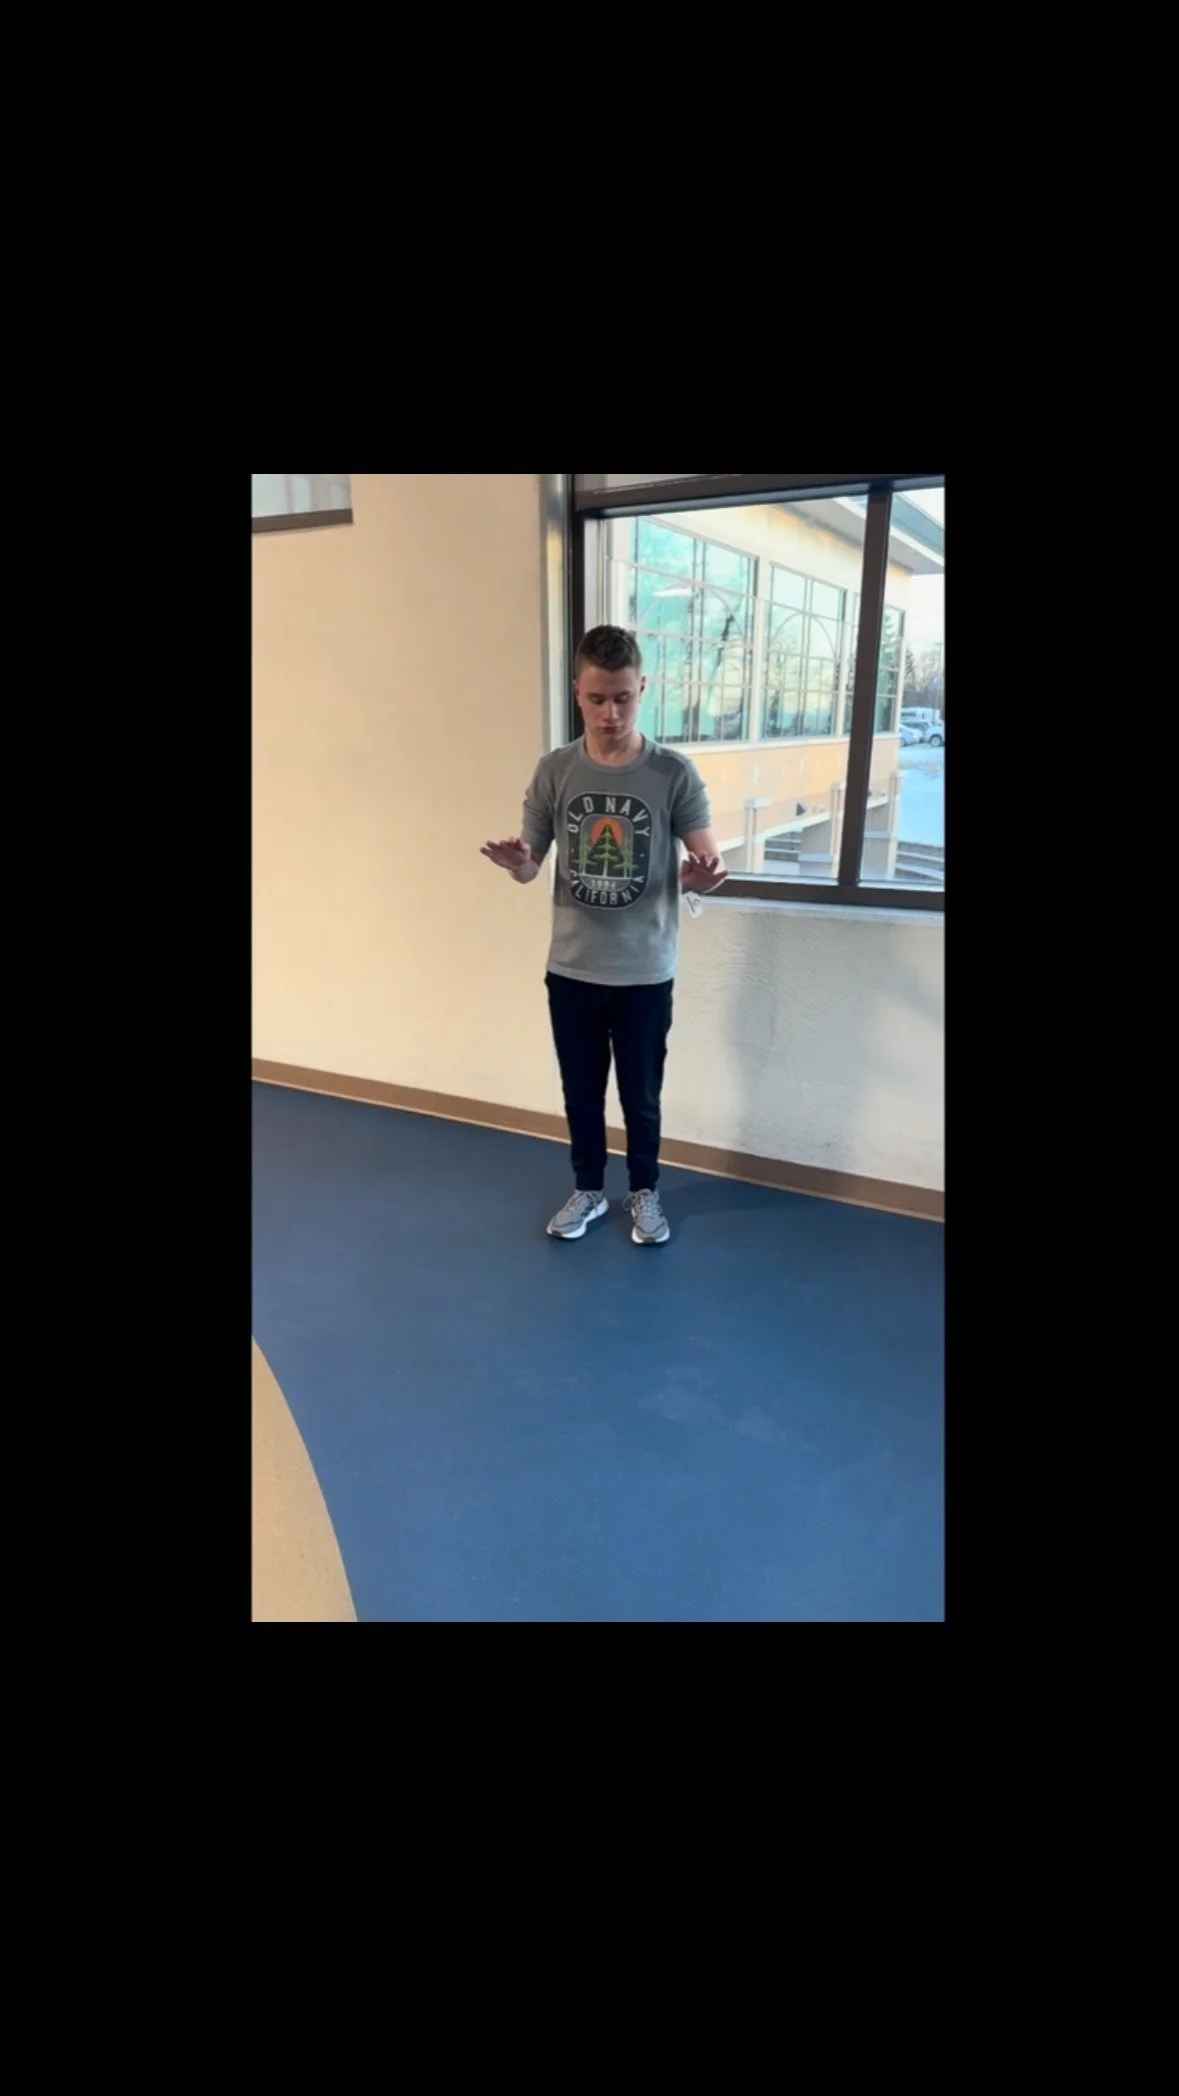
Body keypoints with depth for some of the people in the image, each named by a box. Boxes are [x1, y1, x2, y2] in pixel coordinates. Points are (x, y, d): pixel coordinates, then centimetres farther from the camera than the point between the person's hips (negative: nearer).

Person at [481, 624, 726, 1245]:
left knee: (641, 1096, 13)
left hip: (645, 972, -2)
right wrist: (516, 863, -24)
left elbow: (708, 857, -10)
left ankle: (645, 1192, 36)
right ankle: (588, 1189, 38)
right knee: (580, 1091, 16)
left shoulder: (675, 772, -9)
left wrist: (704, 874, -34)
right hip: (571, 969, 2)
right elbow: (530, 864, 1)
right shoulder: (554, 770, -3)